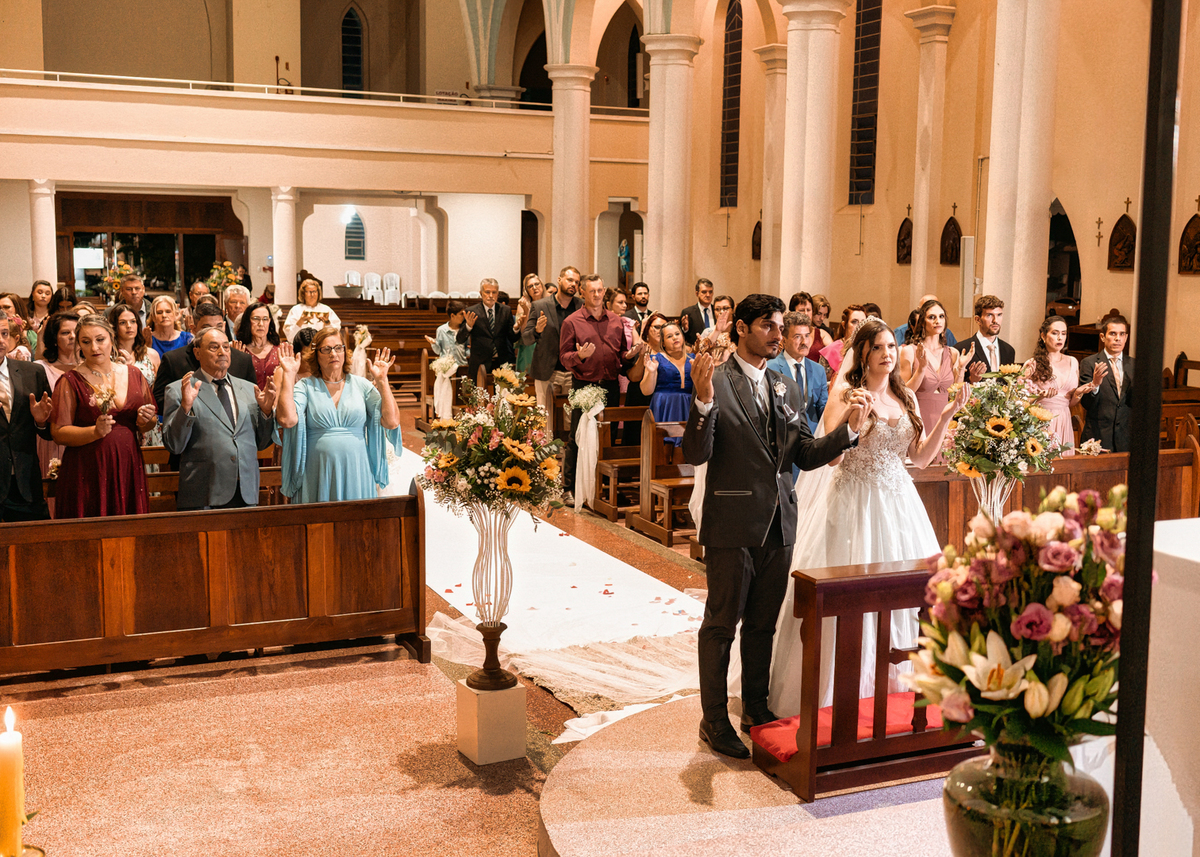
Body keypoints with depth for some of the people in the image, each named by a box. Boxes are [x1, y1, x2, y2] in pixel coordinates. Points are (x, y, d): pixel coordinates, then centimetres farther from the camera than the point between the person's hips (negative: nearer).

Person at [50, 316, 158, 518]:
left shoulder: (133, 374, 11)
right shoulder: (71, 381, 0)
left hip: (128, 469, 3)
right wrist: (95, 432, -19)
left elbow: (151, 423, 19)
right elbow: (59, 433, -5)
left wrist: (145, 421, -3)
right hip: (87, 473, -3)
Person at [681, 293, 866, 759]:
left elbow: (806, 454, 11)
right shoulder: (715, 382, -9)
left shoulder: (786, 389, 11)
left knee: (763, 624, 17)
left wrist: (847, 427, -3)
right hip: (732, 524, -6)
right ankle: (714, 721, 16)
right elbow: (696, 454, -17)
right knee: (721, 624, 5)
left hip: (778, 526, 6)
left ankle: (755, 707, 33)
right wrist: (704, 400, -31)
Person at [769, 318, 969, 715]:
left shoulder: (905, 398, 10)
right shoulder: (845, 395, -6)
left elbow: (920, 458, 10)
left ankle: (893, 685, 21)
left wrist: (947, 415, 2)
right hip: (853, 501, -5)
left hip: (897, 503, 6)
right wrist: (853, 415, -26)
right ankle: (840, 692, 7)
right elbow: (831, 455, -14)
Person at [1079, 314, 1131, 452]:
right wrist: (1094, 384, -26)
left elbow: (1133, 403, 4)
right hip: (1098, 435, -3)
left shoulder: (1134, 365, 9)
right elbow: (1086, 404, -8)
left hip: (1126, 436, 3)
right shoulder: (1089, 363, -2)